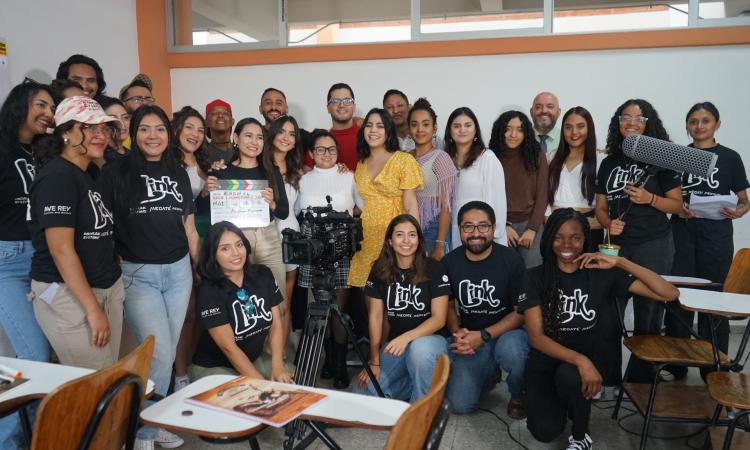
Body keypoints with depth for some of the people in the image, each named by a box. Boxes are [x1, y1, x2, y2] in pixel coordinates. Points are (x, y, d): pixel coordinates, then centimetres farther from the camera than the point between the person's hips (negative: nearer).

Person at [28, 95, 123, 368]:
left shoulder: (88, 176, 13)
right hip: (67, 294, -8)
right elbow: (62, 250, -19)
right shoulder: (57, 176, -13)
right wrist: (94, 310, -20)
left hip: (108, 288, 8)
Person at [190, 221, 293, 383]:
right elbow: (228, 347, -20)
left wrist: (277, 365, -15)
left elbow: (276, 323, -1)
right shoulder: (209, 292, -18)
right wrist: (261, 383, -24)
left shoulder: (263, 275, -2)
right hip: (213, 368, -5)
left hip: (254, 360, 5)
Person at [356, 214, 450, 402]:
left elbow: (439, 318, -12)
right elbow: (375, 316, 0)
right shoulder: (380, 270, 1)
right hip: (395, 344, 3)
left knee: (420, 348, -38)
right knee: (368, 390, -18)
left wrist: (407, 337, -28)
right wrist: (374, 362, -4)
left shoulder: (434, 269, -8)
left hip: (430, 339, -3)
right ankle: (414, 382, 7)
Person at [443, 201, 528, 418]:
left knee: (510, 349, -39)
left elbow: (521, 312, -10)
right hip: (469, 337, 3)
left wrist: (484, 336, -20)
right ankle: (490, 372, 21)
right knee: (460, 404, -13)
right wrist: (457, 331, -11)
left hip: (508, 332, -2)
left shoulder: (511, 260, -12)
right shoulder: (450, 262, -2)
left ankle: (519, 396, -4)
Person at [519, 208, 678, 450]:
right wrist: (580, 360, -29)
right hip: (546, 360, 0)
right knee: (545, 431, -23)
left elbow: (670, 294, -8)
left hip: (589, 358, 1)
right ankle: (556, 402, 15)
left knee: (570, 376, -35)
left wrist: (620, 262, -16)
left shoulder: (602, 274, -4)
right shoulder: (535, 277, -6)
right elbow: (536, 337, -13)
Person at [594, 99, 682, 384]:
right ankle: (607, 377, 13)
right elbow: (600, 206, 13)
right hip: (617, 245, 3)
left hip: (654, 245, -3)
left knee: (648, 314, 2)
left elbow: (677, 204, 0)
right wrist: (608, 224, -8)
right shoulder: (609, 162, 11)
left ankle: (642, 380, 15)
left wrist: (649, 198, -18)